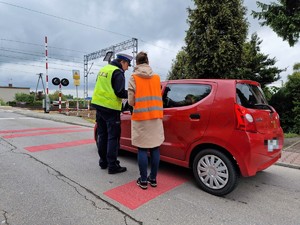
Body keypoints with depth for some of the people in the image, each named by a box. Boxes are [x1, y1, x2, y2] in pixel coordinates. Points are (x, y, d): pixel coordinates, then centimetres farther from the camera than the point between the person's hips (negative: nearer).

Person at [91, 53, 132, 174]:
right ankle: (112, 166, 2)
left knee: (102, 135, 15)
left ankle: (103, 161, 24)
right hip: (110, 108, -8)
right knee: (113, 137, -2)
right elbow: (120, 92, -17)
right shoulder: (118, 72, -9)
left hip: (98, 105, 9)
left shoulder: (103, 69, 17)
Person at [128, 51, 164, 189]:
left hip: (140, 117, -3)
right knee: (155, 148, 7)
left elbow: (131, 101, -4)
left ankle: (143, 180, 11)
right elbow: (158, 97, 8)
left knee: (142, 149, 3)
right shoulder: (157, 77, 9)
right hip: (156, 116, 4)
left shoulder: (134, 78, -2)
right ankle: (153, 179, 17)